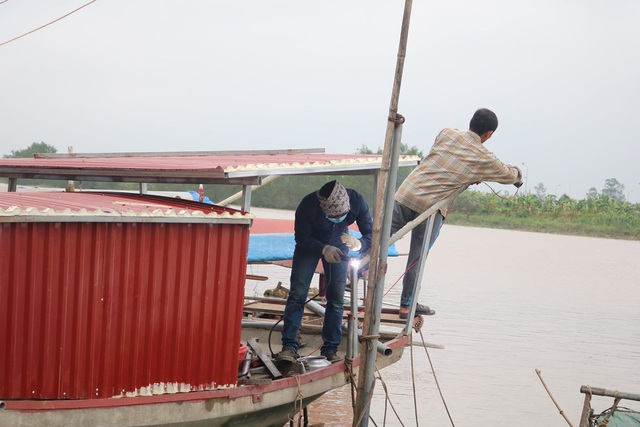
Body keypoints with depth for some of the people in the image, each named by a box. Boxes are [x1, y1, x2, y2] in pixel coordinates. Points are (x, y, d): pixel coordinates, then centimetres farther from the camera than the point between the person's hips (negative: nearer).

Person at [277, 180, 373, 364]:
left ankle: (330, 349, 3)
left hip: (338, 244, 2)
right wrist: (324, 250, -39)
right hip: (309, 244, -1)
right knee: (297, 294, -10)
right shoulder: (308, 205, -36)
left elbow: (371, 233, -23)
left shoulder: (356, 201, -31)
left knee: (336, 297, -4)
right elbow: (301, 238, -22)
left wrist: (358, 243, -46)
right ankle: (289, 346, -7)